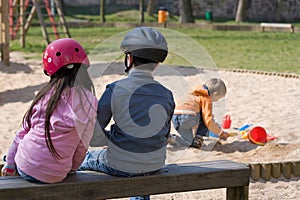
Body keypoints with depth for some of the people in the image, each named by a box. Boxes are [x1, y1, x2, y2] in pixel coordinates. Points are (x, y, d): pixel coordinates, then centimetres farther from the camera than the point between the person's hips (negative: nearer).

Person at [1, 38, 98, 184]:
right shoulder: (89, 102, -7)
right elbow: (83, 144, -1)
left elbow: (24, 130, 6)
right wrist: (72, 169, 16)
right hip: (55, 176, -1)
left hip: (24, 167, 1)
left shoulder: (46, 93, -1)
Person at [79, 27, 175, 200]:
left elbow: (93, 136, -12)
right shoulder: (166, 95, -2)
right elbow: (164, 137, 8)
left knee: (81, 160, 26)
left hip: (120, 166, -4)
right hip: (156, 165, 4)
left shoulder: (115, 89, -14)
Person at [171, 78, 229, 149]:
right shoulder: (207, 99, 5)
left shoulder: (195, 93, 30)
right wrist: (221, 133, 13)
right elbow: (208, 120, 1)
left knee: (188, 141, 23)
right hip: (188, 117, -8)